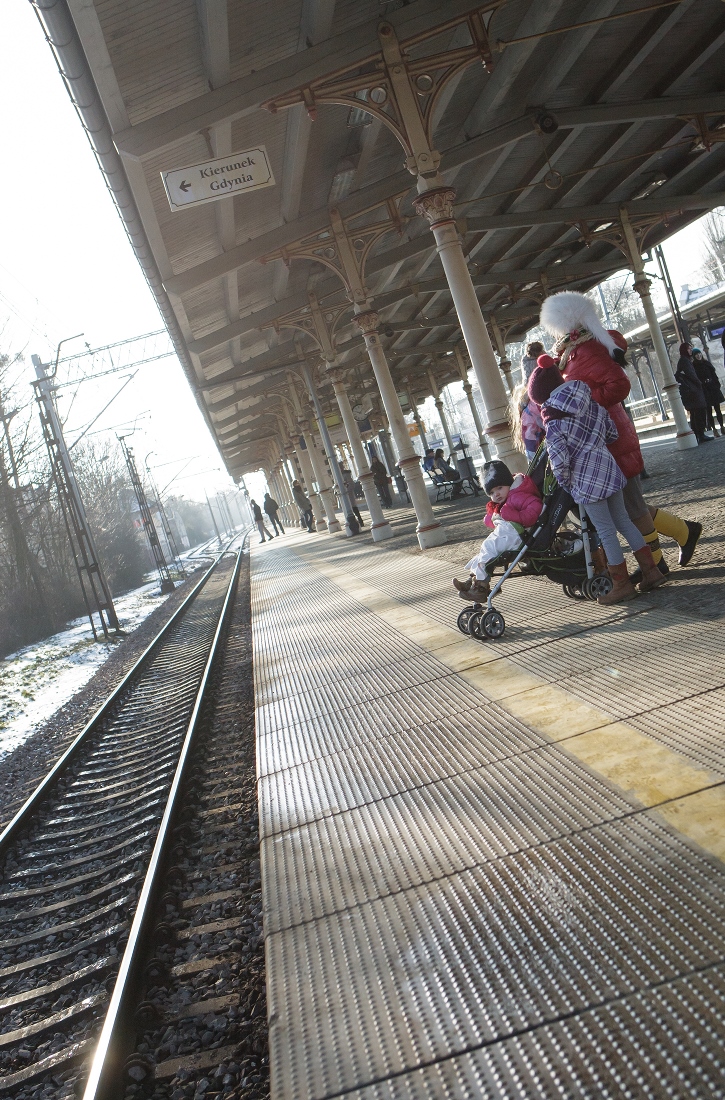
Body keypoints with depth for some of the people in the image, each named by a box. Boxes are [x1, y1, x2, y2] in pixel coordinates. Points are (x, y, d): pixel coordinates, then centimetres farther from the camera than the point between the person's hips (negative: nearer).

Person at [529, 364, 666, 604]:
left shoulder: (553, 424, -13)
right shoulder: (592, 405, 6)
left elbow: (559, 461, -17)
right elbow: (612, 433, 11)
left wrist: (566, 483, -1)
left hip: (586, 480, -7)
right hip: (608, 469, 7)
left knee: (605, 531, 1)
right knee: (623, 521, 17)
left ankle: (622, 584, 10)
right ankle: (651, 570, 21)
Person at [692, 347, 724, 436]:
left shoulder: (706, 362, 10)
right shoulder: (693, 366, -2)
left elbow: (714, 374, 10)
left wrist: (717, 385, 3)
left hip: (713, 388, 4)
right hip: (703, 390, -3)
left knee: (717, 409, 4)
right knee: (709, 411, -2)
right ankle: (714, 429, 1)